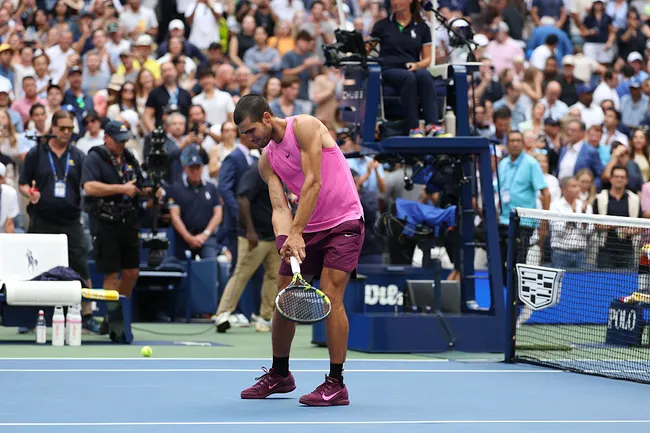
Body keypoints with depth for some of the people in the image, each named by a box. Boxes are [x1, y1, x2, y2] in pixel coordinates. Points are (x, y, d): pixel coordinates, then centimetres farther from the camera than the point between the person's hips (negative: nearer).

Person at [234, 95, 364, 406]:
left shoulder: (304, 127, -13)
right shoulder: (266, 161, 8)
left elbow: (313, 184, -19)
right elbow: (280, 208, -1)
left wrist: (296, 233, -23)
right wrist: (285, 239, -22)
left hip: (343, 224, -7)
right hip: (305, 229, 7)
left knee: (330, 298, -17)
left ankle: (336, 384, -12)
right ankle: (279, 375, 25)